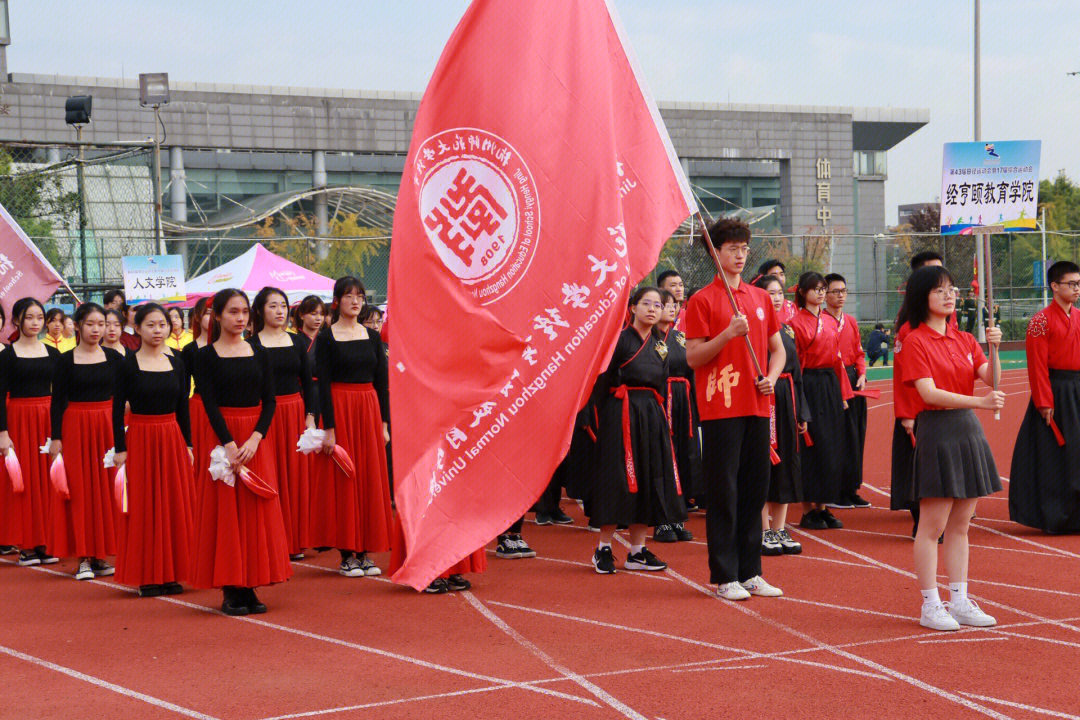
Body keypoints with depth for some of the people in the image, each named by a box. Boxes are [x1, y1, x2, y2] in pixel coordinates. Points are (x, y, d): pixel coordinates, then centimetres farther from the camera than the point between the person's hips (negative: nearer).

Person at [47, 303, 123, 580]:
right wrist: (56, 438, -7)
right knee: (79, 490, -2)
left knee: (106, 490, 3)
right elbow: (57, 402, 0)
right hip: (76, 429, -2)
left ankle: (101, 555, 11)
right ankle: (83, 557, 2)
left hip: (108, 427, 2)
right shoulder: (66, 361, 0)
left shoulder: (114, 358, 5)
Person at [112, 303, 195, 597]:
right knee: (143, 507, -1)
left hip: (172, 439, 4)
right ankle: (146, 576, 6)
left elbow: (183, 407, 12)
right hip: (140, 439, -4)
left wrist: (188, 444, 7)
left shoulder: (176, 363, 7)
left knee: (174, 505, 5)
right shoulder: (128, 364, -4)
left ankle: (171, 573, 13)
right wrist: (120, 449, -9)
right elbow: (118, 408, -4)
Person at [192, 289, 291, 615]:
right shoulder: (206, 357, -1)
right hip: (222, 436, -3)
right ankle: (230, 591, 1)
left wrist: (255, 438, -13)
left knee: (257, 512, 2)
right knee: (225, 513, -3)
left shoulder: (258, 354, 9)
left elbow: (269, 400, 3)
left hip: (256, 438, 3)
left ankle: (249, 587, 8)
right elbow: (210, 404, -8)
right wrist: (230, 445, -18)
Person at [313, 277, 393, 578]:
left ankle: (365, 552, 11)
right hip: (340, 409, -4)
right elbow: (323, 384, -8)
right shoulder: (326, 338, -3)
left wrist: (384, 422, 3)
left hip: (369, 410, 4)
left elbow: (382, 382, 10)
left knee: (371, 478, 4)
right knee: (342, 481, -2)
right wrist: (329, 427, -14)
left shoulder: (373, 337, 9)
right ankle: (347, 554, 3)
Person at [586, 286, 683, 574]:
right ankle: (603, 548, 1)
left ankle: (637, 550, 11)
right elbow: (602, 381, -7)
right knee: (618, 479, -6)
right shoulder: (619, 339, -4)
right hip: (622, 414, -6)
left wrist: (660, 419, 11)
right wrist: (605, 418, -11)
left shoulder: (660, 346, 15)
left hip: (652, 416, 6)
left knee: (649, 479, 5)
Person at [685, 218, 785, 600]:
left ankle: (750, 572, 16)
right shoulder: (702, 300, -3)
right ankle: (724, 577, 3)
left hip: (757, 407, 5)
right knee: (723, 492, -3)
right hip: (720, 408, -5)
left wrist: (771, 377, 2)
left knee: (755, 489, 8)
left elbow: (777, 348, 21)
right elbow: (693, 357, -7)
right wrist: (728, 333, -20)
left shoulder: (761, 298, 14)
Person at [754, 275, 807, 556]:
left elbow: (796, 373, 18)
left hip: (787, 401, 7)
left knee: (786, 463, 8)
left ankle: (780, 530, 15)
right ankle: (764, 532, 2)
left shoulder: (787, 330, 15)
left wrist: (801, 413, 14)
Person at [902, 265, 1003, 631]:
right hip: (937, 432, -7)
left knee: (960, 525, 11)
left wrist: (994, 349, -14)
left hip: (968, 430, 7)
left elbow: (992, 379, 3)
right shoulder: (916, 341, -7)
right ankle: (930, 606, 4)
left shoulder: (964, 340, 13)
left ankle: (959, 601, 17)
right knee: (933, 526, -3)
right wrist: (980, 402, -25)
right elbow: (929, 392, -18)